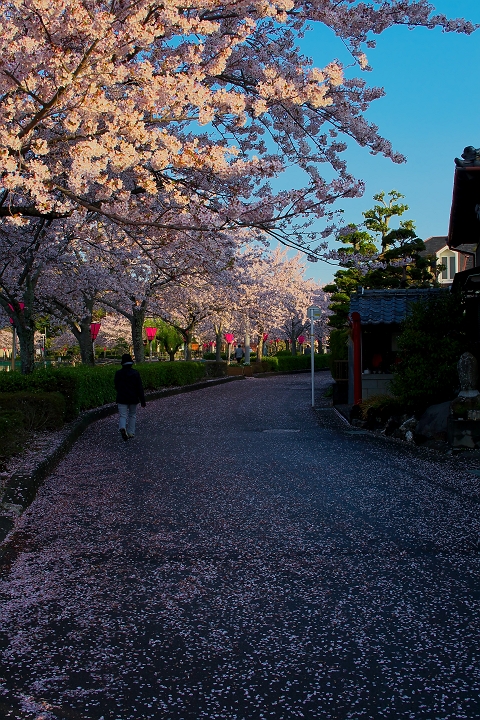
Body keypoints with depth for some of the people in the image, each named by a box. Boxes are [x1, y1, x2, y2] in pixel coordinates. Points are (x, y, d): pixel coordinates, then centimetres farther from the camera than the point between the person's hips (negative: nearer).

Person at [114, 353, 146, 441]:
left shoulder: (118, 373, -4)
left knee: (123, 416, 2)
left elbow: (116, 387, 7)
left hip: (122, 399, 0)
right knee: (132, 415, 15)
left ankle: (122, 427, -27)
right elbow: (140, 388, -8)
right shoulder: (135, 373, -7)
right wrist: (142, 401, -4)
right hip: (133, 399, 0)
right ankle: (131, 433, 17)